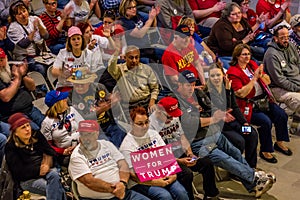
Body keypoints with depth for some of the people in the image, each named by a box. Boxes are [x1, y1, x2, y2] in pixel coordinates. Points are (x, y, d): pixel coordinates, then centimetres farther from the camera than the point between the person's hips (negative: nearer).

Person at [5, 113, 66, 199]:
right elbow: (19, 171, -10)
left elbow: (50, 152, 7)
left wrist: (47, 163, -15)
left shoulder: (37, 135, 11)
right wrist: (38, 170, -19)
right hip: (28, 179, -4)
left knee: (54, 174, -33)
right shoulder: (11, 147, -3)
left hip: (45, 170, 4)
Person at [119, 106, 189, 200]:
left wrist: (173, 174, -5)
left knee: (181, 192, -20)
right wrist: (154, 182, -18)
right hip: (141, 182, -5)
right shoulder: (127, 145, -8)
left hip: (162, 175, 5)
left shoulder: (154, 134, 10)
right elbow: (132, 175, -11)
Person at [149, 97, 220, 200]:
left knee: (207, 163, -8)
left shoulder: (174, 117, 6)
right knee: (187, 174, -30)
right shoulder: (152, 125, -18)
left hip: (181, 154, 7)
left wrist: (189, 152, -1)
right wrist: (179, 161, -21)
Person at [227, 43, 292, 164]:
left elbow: (268, 82, 14)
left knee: (281, 115, -11)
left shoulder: (252, 64, 11)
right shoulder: (233, 72, -11)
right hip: (248, 106, -7)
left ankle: (279, 143, 11)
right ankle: (265, 151, -8)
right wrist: (254, 78, -21)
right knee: (266, 121, -26)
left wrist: (261, 75, -9)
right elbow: (241, 93, -21)